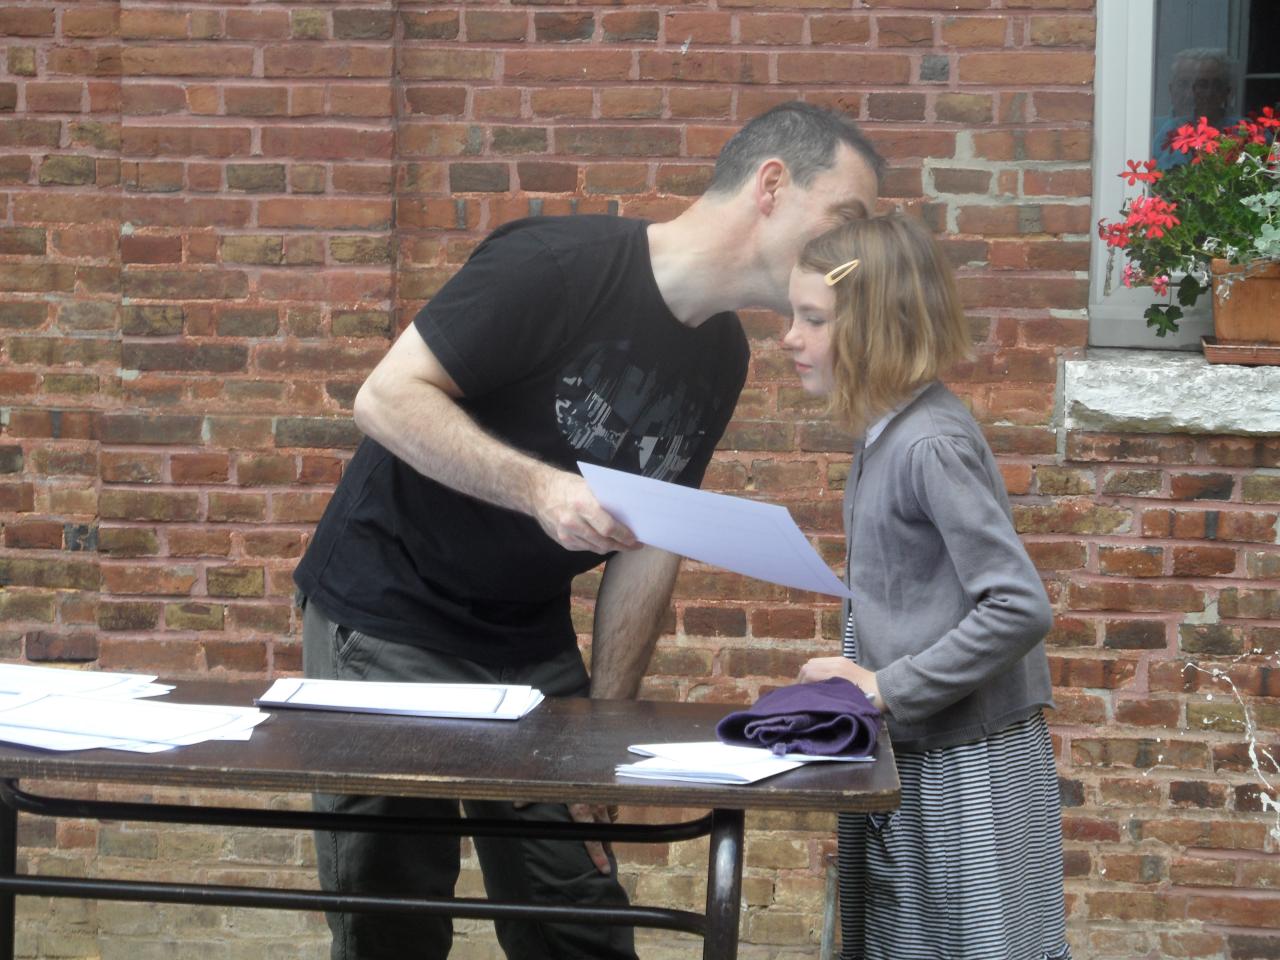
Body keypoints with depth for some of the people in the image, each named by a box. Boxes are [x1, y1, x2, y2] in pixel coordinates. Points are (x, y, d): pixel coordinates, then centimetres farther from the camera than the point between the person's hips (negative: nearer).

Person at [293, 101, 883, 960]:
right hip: (387, 621, -7)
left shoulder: (722, 358, 4)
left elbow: (650, 545, 6)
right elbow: (387, 398, -23)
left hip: (531, 642, 7)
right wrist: (537, 486, -35)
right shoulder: (559, 267, -21)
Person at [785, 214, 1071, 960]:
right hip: (908, 757, 9)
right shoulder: (888, 432, 7)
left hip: (967, 765, -9)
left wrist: (888, 690, -21)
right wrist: (863, 669, 6)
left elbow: (1021, 609, -26)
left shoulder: (930, 444, -21)